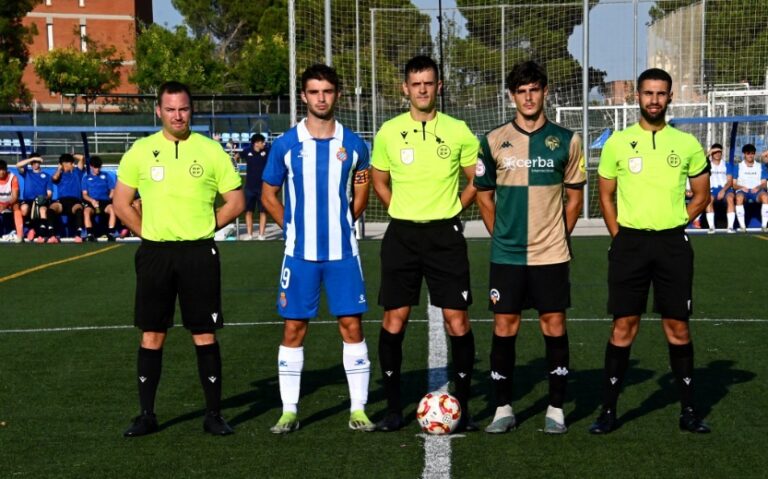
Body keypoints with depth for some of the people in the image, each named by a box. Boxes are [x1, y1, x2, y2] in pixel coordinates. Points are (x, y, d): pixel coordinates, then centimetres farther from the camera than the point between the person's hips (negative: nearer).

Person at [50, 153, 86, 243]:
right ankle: (52, 235, -41)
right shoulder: (60, 174, 22)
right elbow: (54, 178, -2)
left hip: (75, 200, -1)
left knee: (78, 208, -37)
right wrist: (59, 168, 10)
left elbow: (82, 158, 13)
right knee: (53, 206, -33)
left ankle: (78, 234, -48)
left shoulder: (77, 172, 23)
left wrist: (72, 156, 25)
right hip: (62, 200, 1)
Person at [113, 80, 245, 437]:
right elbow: (121, 203, 11)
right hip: (154, 253, 1)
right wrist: (148, 232, 2)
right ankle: (146, 414, 14)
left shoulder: (211, 151, 1)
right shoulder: (140, 151, 5)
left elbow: (236, 202, 5)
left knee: (205, 334, 1)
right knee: (152, 335, 5)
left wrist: (203, 228, 0)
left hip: (199, 253, -1)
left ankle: (214, 414, 10)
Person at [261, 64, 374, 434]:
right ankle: (289, 412, 12)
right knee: (293, 329, 3)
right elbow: (268, 194, 9)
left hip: (343, 252, 1)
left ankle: (358, 410, 9)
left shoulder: (352, 144, 3)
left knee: (352, 326, 0)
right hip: (300, 253, 0)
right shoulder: (286, 144, 0)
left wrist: (343, 223, 7)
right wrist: (292, 228, 3)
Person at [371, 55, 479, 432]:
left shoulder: (458, 131, 1)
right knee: (394, 322, 0)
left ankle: (462, 406, 10)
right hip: (402, 235, 1)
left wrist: (449, 212, 4)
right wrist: (405, 213, 7)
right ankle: (393, 408, 11)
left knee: (458, 322, -3)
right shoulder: (388, 132, 3)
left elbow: (476, 181, 10)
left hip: (445, 235, -1)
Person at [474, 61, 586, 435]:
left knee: (554, 327, 2)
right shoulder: (494, 141, 3)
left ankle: (556, 409, 13)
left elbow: (575, 195, 8)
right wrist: (499, 234, 5)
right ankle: (503, 408, 13)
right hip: (506, 254, 1)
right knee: (504, 328, 3)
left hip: (551, 254, 0)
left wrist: (559, 235, 3)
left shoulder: (566, 140, 2)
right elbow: (484, 193, 10)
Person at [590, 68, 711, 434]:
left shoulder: (687, 144, 4)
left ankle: (688, 411, 13)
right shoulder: (618, 142, 3)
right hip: (629, 242, 0)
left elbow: (701, 195, 13)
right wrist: (620, 236, 2)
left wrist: (673, 226, 4)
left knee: (677, 326, 4)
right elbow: (605, 195, 10)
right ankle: (608, 410, 7)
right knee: (623, 327, 0)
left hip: (673, 243, 1)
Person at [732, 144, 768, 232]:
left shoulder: (761, 167, 16)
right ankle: (742, 226, -38)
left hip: (756, 191, 1)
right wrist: (741, 187, -14)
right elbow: (734, 184, 7)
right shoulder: (738, 167, 13)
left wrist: (758, 187, -13)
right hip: (743, 191, -1)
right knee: (739, 197, -39)